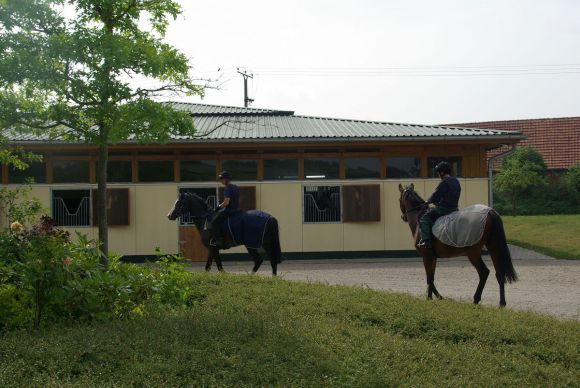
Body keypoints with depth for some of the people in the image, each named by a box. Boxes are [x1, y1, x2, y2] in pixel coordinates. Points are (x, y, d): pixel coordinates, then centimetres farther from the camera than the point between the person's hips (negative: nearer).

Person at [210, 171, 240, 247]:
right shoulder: (236, 187, 14)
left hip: (229, 210, -10)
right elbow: (238, 200, 22)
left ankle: (218, 240, -16)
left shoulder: (228, 188, -16)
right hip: (236, 209, 10)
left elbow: (226, 202, -23)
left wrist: (219, 207, -8)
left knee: (214, 222, -9)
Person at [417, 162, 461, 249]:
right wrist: (437, 203, 19)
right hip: (454, 208, 10)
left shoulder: (444, 182, -16)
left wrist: (429, 202, 6)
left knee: (424, 219, -8)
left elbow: (436, 195, -13)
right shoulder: (456, 181, 14)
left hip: (444, 208, -10)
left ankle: (426, 241, -19)